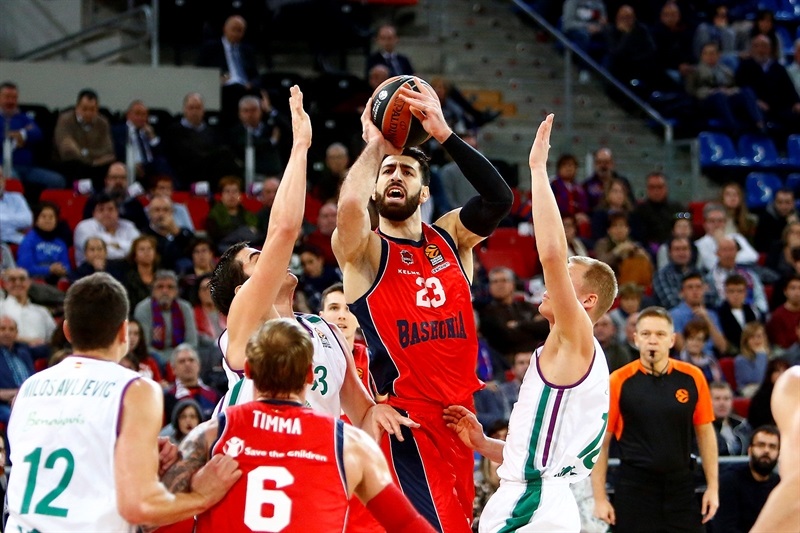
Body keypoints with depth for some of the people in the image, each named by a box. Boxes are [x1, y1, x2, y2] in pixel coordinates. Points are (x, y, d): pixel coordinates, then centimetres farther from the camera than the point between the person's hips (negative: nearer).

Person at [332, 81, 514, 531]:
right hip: (406, 418, -5)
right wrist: (375, 145, -11)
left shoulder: (451, 237, 11)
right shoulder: (364, 250, -2)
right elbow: (350, 205, -25)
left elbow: (500, 198, -8)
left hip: (459, 412, 6)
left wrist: (444, 134, -14)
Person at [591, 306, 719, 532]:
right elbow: (601, 442, -1)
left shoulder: (692, 377, 1)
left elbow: (705, 432, 10)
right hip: (634, 488, -2)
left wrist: (713, 486, 6)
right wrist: (600, 498, -5)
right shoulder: (619, 382, -5)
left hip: (681, 487, 2)